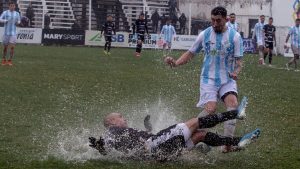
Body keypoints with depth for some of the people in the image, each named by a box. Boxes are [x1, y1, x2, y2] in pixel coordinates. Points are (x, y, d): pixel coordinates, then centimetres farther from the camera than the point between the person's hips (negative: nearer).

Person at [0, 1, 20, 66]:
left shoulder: (17, 14, 8)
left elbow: (19, 21, 18)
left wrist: (17, 22, -4)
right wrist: (6, 21, -21)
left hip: (13, 33, 1)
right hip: (6, 33, -1)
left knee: (12, 47, -9)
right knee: (5, 47, 7)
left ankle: (10, 61, 2)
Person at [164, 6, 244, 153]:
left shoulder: (234, 36, -3)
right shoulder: (204, 35, 1)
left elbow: (239, 60, -3)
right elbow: (191, 53, 11)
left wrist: (236, 72, -25)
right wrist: (176, 63, -5)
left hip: (227, 80, 0)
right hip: (209, 79, 0)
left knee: (233, 103, -25)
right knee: (211, 108, -22)